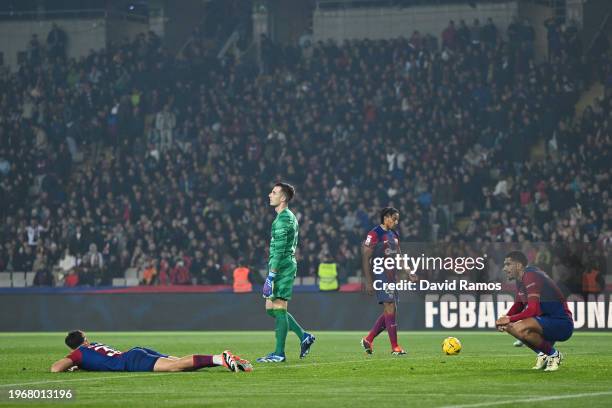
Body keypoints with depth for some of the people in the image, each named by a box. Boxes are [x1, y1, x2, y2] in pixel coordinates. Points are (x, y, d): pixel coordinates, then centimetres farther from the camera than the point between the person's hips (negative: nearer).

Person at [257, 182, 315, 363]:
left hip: (282, 267, -10)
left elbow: (279, 250, -20)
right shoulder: (290, 217, 19)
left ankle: (279, 353, -5)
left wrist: (271, 276, -22)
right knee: (271, 308, 13)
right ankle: (304, 336, 15)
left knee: (278, 309, -7)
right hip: (287, 266, 10)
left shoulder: (283, 219, -14)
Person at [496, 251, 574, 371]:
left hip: (562, 324, -10)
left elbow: (533, 309, -27)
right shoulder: (521, 280, 13)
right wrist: (505, 319, 1)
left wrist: (509, 319, -19)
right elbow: (518, 306, 22)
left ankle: (553, 354, -11)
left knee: (520, 328, -31)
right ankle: (542, 354, 13)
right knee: (509, 326, 9)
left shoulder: (531, 276, -18)